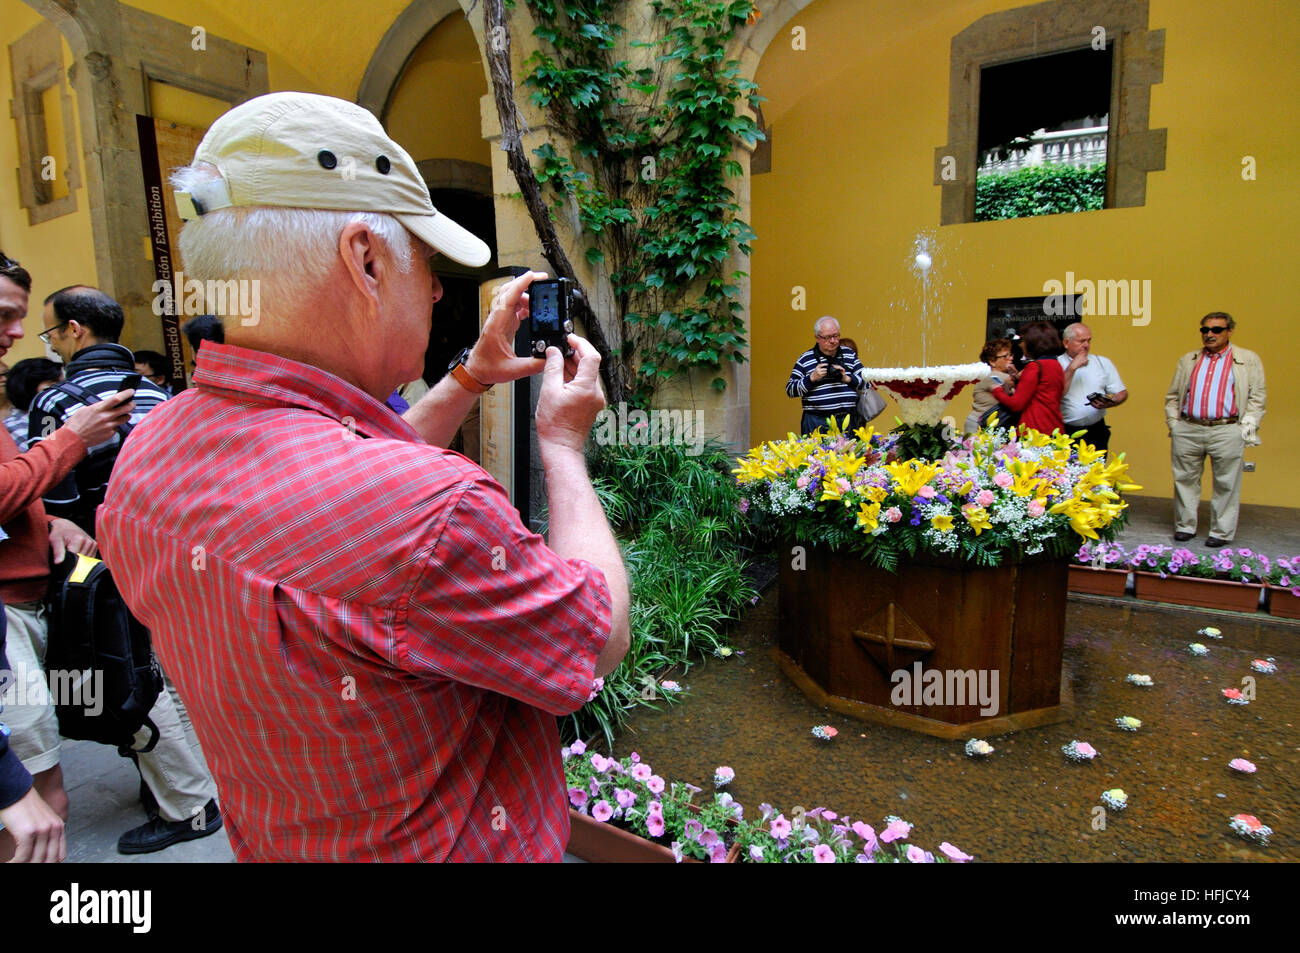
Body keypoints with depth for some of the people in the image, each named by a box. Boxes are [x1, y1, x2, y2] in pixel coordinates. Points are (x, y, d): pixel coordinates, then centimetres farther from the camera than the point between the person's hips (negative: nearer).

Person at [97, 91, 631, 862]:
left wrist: (469, 379, 6)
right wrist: (564, 442, -11)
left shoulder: (147, 455, -10)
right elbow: (600, 640, -22)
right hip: (462, 847, -6)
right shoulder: (430, 513, -38)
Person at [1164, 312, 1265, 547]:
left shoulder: (1248, 360, 8)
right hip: (1187, 430, 3)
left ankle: (1222, 532, 11)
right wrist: (1173, 423, 6)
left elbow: (1257, 396, 5)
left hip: (1227, 432, -2)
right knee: (1185, 480, 7)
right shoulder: (1188, 360, 16)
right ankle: (1185, 526, 18)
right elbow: (1172, 396, 16)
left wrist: (1247, 426, -4)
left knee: (1226, 484, 2)